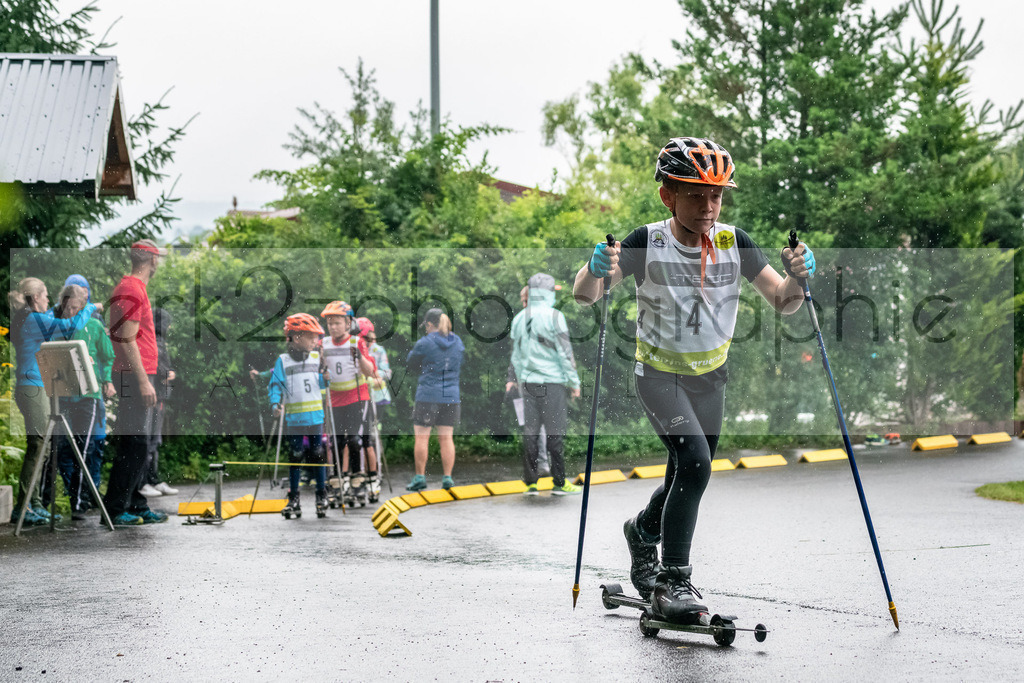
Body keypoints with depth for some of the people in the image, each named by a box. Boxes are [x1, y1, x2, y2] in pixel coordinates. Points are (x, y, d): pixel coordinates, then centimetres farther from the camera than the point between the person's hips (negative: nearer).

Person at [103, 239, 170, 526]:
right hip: (136, 376, -11)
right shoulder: (132, 290, -13)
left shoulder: (134, 287, 18)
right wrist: (143, 381, -21)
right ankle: (115, 509, -7)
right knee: (135, 444, -10)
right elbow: (127, 340, -19)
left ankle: (136, 506, 18)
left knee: (137, 445, 13)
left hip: (138, 376, 11)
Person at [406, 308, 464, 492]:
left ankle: (420, 477, 2)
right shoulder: (458, 342, 7)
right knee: (446, 437, 8)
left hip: (428, 395, -5)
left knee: (421, 437, 2)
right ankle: (447, 477, 6)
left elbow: (411, 364, 3)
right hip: (451, 396, 5)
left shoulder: (425, 343, -9)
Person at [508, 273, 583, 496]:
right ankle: (559, 482, 2)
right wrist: (574, 381, -2)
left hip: (528, 383, 5)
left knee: (530, 431, 6)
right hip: (552, 382, -5)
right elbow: (565, 352, -9)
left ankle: (530, 482, 6)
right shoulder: (553, 316, -8)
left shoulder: (519, 318, 11)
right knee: (555, 432, -1)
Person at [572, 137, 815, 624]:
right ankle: (673, 582, -15)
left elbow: (783, 304, -8)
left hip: (710, 377, 4)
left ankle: (644, 531, 46)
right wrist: (595, 270, -42)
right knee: (695, 462, -24)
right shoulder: (648, 243, -19)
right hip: (659, 375, -4)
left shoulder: (733, 243, -11)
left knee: (686, 481, 13)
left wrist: (796, 277, -29)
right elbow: (583, 295, -20)